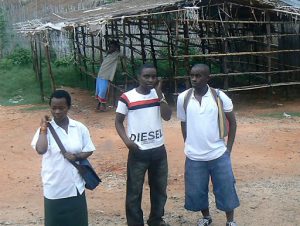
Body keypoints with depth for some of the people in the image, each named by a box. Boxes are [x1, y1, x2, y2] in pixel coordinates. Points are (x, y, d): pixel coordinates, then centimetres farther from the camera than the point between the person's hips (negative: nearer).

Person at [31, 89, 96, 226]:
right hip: (54, 187, -2)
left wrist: (77, 156, -14)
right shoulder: (46, 129, -10)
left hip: (75, 185, 2)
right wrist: (43, 128, -21)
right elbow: (40, 150, -28)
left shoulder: (79, 128, -4)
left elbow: (89, 150, 4)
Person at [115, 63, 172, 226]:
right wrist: (126, 140, -17)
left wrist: (159, 94, -14)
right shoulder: (127, 98, -8)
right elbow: (118, 122, -2)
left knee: (159, 188, 17)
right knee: (134, 191, 5)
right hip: (138, 152, -4)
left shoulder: (158, 94, 3)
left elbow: (167, 116, -8)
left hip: (159, 150, 4)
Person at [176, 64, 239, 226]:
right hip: (194, 156, 1)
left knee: (226, 189, 7)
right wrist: (189, 146, 9)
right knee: (196, 191, 11)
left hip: (218, 154, -1)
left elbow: (232, 121, 3)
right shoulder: (183, 98, -3)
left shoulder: (220, 96, -6)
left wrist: (228, 148, 1)